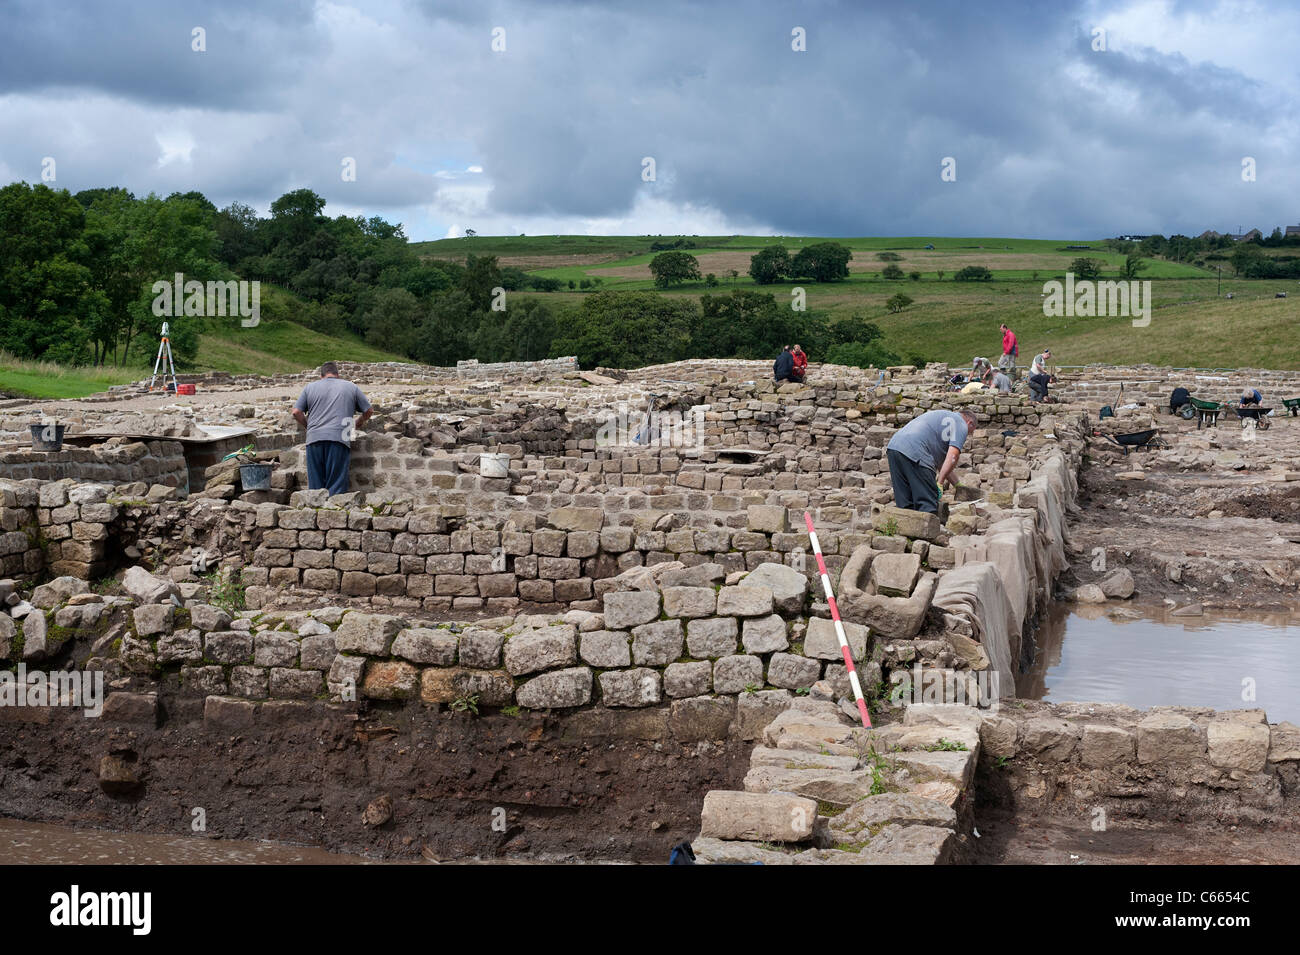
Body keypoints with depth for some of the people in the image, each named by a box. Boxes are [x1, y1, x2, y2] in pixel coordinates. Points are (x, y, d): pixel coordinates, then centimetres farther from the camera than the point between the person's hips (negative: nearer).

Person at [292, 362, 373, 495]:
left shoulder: (310, 387, 17)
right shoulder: (351, 387, 16)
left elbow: (296, 412, 10)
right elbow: (369, 411, 19)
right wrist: (356, 426, 33)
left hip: (314, 439, 1)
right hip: (339, 438, -1)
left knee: (315, 486, 5)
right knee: (336, 486, -3)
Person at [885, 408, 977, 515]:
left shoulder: (941, 415, 34)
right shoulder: (961, 425, 9)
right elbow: (952, 456, -6)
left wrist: (952, 481, 40)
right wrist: (939, 483, -6)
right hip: (913, 452, -9)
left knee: (905, 506, 11)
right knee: (928, 506, -6)